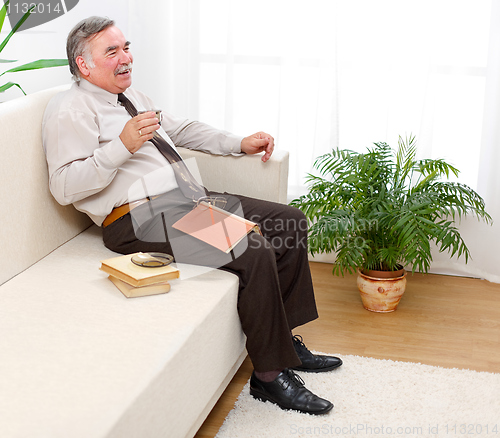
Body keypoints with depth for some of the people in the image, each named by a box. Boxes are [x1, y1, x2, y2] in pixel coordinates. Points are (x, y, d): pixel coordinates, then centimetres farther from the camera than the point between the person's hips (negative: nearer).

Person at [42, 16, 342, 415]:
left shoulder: (130, 96, 22)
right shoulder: (71, 110, -7)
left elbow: (179, 129, 33)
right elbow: (64, 187, -17)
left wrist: (239, 143, 24)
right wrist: (122, 145, -24)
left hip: (187, 199, 10)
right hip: (142, 218, -10)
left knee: (291, 223, 2)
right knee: (256, 253, -26)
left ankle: (284, 340, 9)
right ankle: (270, 375, -12)